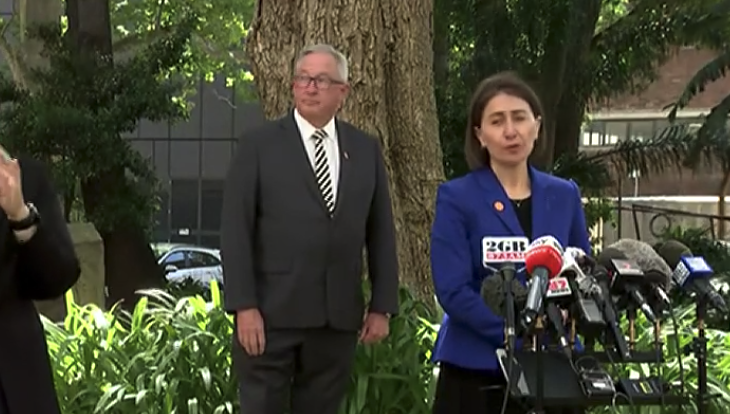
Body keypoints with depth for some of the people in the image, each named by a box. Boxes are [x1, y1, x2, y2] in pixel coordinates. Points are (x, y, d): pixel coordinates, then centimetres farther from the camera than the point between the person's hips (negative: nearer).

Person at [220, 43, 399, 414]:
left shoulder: (366, 150, 10)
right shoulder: (259, 146, 1)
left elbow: (381, 233, 10)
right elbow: (236, 230, -4)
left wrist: (382, 306, 4)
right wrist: (244, 306, -12)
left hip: (338, 317, 3)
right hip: (272, 313, -3)